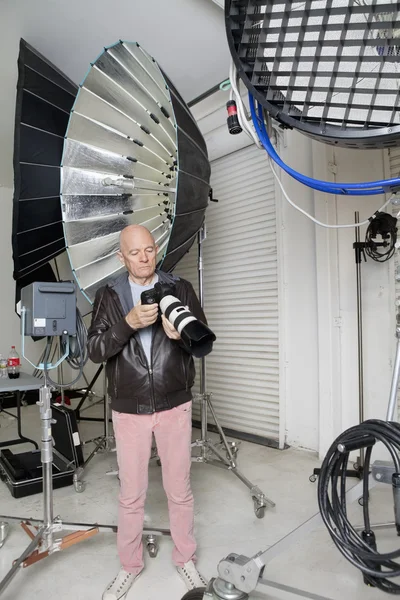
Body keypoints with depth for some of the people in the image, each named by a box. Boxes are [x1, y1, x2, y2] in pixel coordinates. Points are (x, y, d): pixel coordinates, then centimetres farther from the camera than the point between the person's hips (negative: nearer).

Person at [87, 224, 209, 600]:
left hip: (175, 406, 0)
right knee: (131, 494, 13)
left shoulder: (180, 289, -1)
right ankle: (129, 565, 36)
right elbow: (95, 350, -8)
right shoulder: (108, 296, 1)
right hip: (129, 410, 1)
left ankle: (185, 558, 37)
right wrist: (128, 323, -24)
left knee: (179, 489, 13)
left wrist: (181, 334, -26)